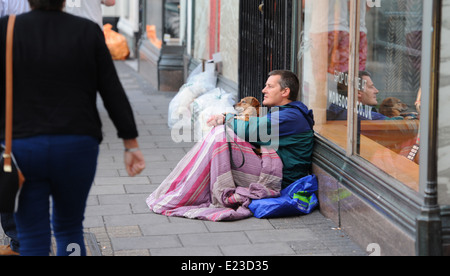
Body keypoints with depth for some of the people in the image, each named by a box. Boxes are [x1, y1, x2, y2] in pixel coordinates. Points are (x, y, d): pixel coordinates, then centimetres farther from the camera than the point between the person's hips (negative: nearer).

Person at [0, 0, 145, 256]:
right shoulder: (88, 32, 0)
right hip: (77, 148, 1)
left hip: (23, 148, -1)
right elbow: (114, 93, -1)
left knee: (33, 242, 6)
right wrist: (132, 144, 3)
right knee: (69, 230, 21)